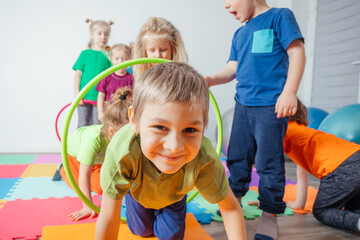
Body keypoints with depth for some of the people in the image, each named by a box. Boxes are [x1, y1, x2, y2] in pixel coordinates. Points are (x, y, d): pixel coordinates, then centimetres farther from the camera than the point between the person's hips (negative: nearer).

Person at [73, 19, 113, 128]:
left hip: (100, 97, 0)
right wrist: (77, 94, -4)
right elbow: (78, 74, 4)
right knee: (83, 125, 7)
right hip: (84, 96, 0)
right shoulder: (85, 54, 4)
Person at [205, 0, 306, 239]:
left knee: (268, 162, -1)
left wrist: (289, 92, -18)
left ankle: (270, 216, 15)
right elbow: (232, 69, 13)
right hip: (243, 105, 7)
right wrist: (211, 80, -6)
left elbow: (297, 52, -8)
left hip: (271, 105, -7)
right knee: (237, 157, 15)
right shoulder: (239, 34, 18)